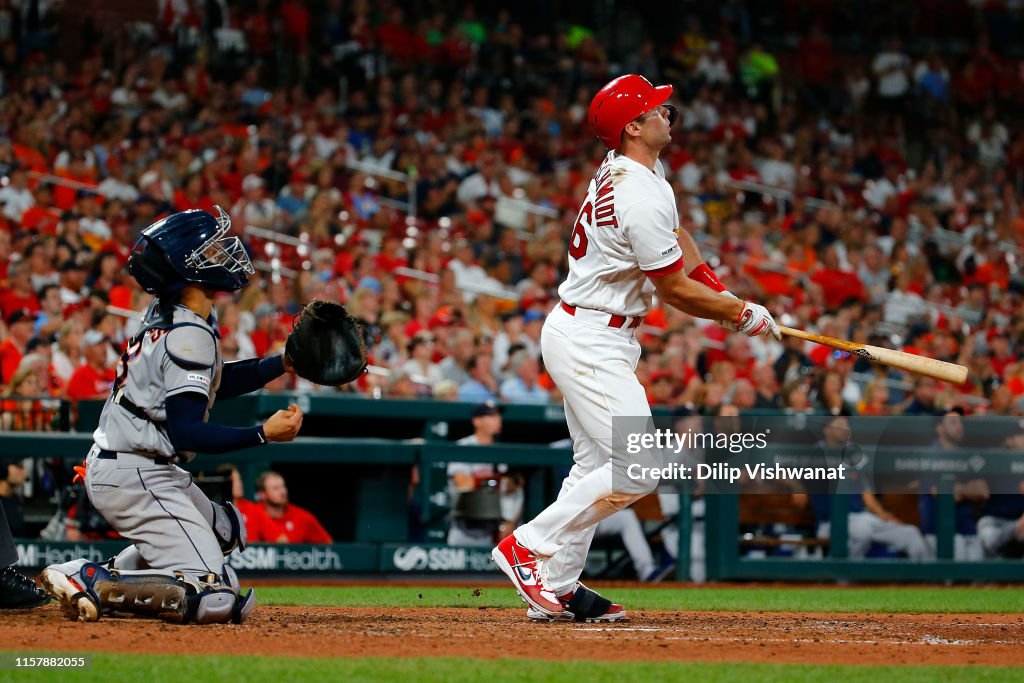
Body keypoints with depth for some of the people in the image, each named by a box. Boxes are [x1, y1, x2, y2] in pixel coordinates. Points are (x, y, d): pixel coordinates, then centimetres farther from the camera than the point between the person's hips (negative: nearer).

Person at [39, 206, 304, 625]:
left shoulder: (165, 315, 10)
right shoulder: (190, 335, -19)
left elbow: (213, 383, 24)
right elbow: (186, 433, -23)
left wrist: (284, 363, 16)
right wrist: (263, 434, -21)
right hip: (134, 478, -10)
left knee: (226, 529, 32)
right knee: (216, 598, -17)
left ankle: (119, 572, 14)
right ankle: (93, 583, -15)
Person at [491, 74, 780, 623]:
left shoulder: (621, 169, 7)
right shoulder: (641, 196, -23)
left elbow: (671, 234, 24)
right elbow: (675, 291, -16)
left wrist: (718, 292, 11)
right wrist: (743, 314, -2)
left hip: (584, 338, 11)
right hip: (592, 344, -11)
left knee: (596, 466, 15)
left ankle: (557, 587, 17)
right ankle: (530, 546, -8)